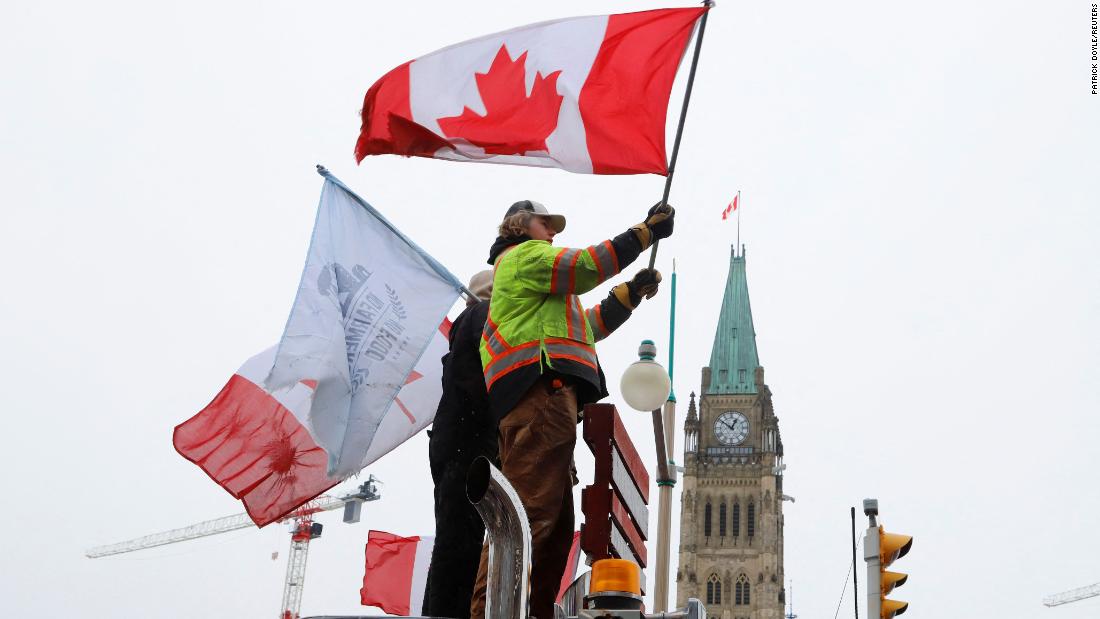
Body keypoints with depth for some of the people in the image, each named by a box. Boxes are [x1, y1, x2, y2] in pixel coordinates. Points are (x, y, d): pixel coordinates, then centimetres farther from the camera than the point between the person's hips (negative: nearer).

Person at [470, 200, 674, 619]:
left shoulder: (538, 288, 39)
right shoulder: (524, 255, 10)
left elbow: (589, 327, 35)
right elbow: (587, 265, -3)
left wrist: (631, 293, 26)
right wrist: (647, 231, 2)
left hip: (539, 400, 11)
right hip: (541, 393, -11)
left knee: (554, 524, 7)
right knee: (530, 513, -20)